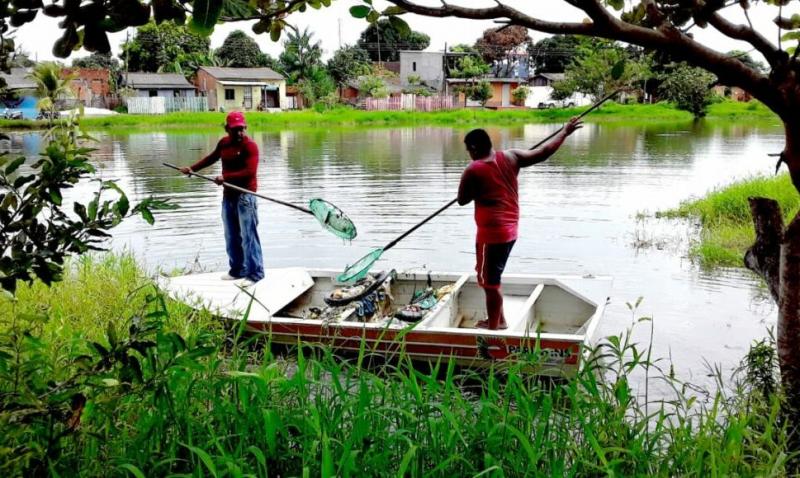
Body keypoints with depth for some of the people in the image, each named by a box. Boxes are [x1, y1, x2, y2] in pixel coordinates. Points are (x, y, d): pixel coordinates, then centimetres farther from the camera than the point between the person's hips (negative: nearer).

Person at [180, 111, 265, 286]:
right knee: (231, 236, 12)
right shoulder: (223, 143, 11)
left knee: (248, 236, -8)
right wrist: (193, 168, 22)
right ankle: (237, 270, 22)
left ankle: (255, 273, -3)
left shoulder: (250, 145, -11)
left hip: (245, 196, -8)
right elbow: (211, 158, 28)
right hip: (228, 195, 8)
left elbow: (250, 171, -21)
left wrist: (225, 177, -26)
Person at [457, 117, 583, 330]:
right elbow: (543, 152, 6)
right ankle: (499, 321, 32)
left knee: (489, 282, 3)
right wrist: (565, 131, 17)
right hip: (510, 229, 8)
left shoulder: (472, 171, -14)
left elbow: (462, 200, -2)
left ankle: (493, 328, 12)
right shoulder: (510, 157, 0)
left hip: (491, 233, -8)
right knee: (491, 278, 22)